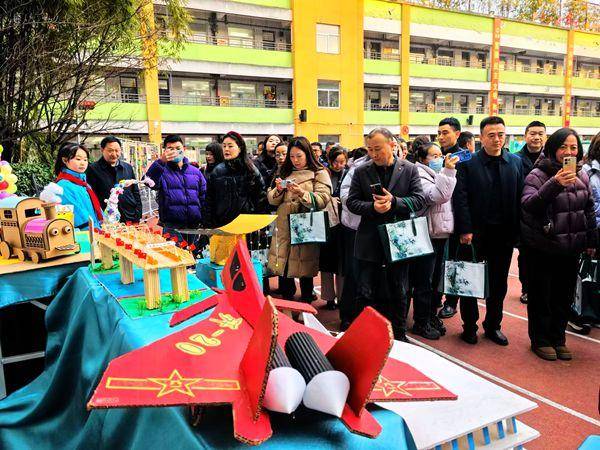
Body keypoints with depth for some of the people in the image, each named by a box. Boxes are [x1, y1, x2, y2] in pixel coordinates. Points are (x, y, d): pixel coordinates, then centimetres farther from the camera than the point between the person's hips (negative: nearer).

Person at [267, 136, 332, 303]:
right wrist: (278, 189, -7)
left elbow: (322, 200, -11)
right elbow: (272, 200, 14)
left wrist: (302, 193, -24)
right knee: (282, 267, 6)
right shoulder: (285, 173, 17)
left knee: (305, 270, 1)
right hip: (283, 228, 4)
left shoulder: (319, 173, 2)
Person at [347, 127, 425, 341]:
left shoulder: (409, 169, 1)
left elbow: (419, 199, -3)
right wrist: (372, 207, -18)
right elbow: (351, 201, 1)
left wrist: (394, 201, -19)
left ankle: (399, 335, 30)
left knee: (398, 293, 13)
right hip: (369, 241, 0)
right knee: (364, 292, 3)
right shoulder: (361, 172, 2)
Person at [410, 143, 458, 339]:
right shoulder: (420, 176, -12)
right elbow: (437, 196, -26)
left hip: (442, 234, 9)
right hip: (426, 235, -9)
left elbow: (447, 198, 21)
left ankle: (432, 316, 29)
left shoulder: (439, 175, 16)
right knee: (424, 282, 0)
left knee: (436, 279, 16)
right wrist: (448, 171, -26)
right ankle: (421, 323, 12)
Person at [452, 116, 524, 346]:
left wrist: (517, 230, -4)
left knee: (499, 283, 13)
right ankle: (469, 326, 24)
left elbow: (520, 197, 2)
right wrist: (465, 230, -16)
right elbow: (460, 198, -10)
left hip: (504, 234, 3)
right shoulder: (468, 163, -5)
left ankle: (493, 325, 29)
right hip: (475, 234, -3)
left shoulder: (516, 162, 6)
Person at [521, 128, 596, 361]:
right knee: (541, 297, 6)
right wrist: (555, 183, -36)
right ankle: (541, 340, 22)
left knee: (564, 296, 13)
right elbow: (528, 205, -26)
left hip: (571, 247, 5)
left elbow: (589, 209, 15)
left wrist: (591, 240, 15)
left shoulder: (581, 175, 6)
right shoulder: (537, 175, -11)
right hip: (541, 247, -5)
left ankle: (558, 339, 29)